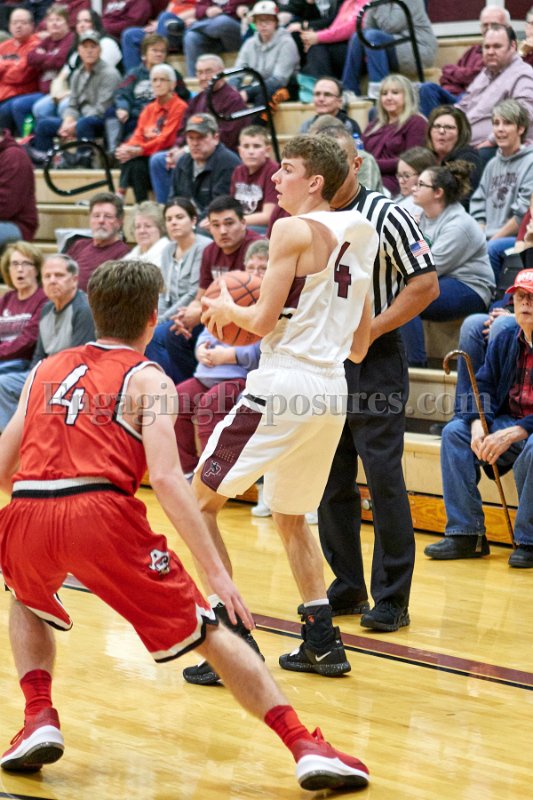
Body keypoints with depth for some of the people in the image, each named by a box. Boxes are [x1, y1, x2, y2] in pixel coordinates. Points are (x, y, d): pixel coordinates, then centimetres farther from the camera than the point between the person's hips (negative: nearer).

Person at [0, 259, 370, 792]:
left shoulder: (46, 370, 24)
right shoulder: (147, 379, 11)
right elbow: (166, 478, -5)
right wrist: (217, 572, -7)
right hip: (103, 514, -3)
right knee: (209, 633, 8)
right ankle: (306, 749, -1)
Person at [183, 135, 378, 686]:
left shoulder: (295, 230, -8)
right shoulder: (357, 239, 16)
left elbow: (264, 319, -13)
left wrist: (228, 310, 9)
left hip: (283, 386, -8)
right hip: (332, 392, 8)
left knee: (199, 502, 1)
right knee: (289, 518, 24)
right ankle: (322, 641, 19)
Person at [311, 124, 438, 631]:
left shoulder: (386, 217, -7)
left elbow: (425, 285, -10)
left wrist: (369, 331, -14)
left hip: (375, 365, -6)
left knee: (384, 480, -6)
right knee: (330, 481, 9)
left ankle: (392, 598, 0)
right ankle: (347, 586, 21)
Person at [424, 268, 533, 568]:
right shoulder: (505, 341, 9)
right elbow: (484, 385, 6)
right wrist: (479, 424, -15)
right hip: (507, 422, 7)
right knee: (455, 431, -10)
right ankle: (466, 534, -11)